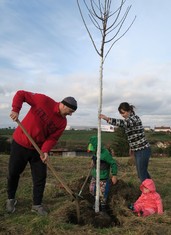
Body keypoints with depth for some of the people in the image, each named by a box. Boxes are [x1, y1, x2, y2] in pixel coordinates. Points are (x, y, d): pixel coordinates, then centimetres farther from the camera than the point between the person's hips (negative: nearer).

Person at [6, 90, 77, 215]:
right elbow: (21, 94, -11)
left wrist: (45, 151, -25)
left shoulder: (62, 122, -6)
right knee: (13, 173, 10)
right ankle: (11, 199, 35)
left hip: (38, 149, 3)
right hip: (20, 143, -3)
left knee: (40, 177, 3)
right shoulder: (43, 100, -18)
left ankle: (37, 204, 21)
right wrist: (16, 110, -25)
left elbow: (53, 138, -8)